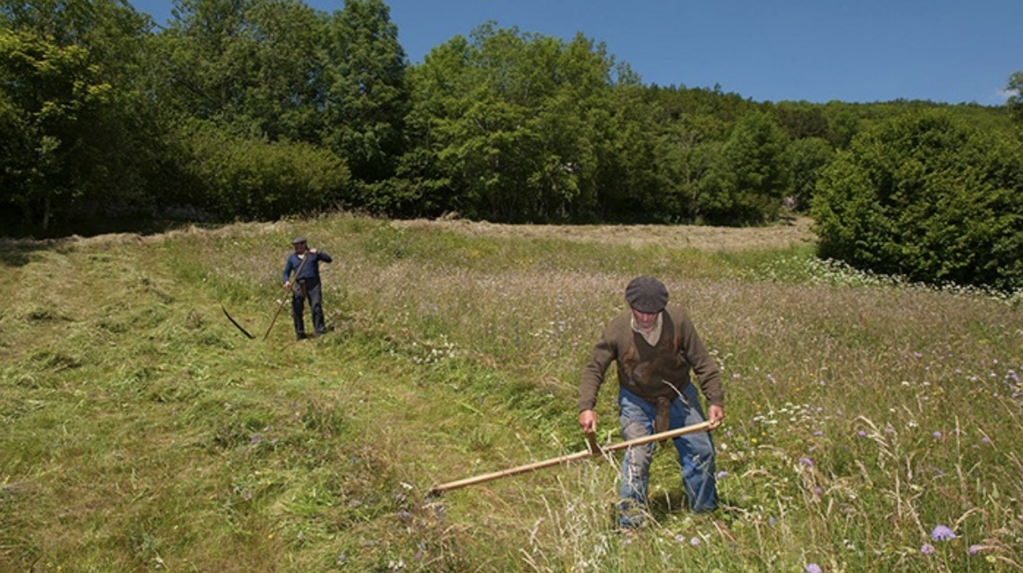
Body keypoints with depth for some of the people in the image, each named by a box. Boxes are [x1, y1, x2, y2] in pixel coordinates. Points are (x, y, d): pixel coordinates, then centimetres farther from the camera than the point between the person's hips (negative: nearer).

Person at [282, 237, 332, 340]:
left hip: (313, 284, -2)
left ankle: (319, 331, -3)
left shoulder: (313, 253, 10)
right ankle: (300, 333, 12)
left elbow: (328, 259, 1)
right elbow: (286, 272, 15)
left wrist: (319, 253, -15)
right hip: (299, 285, 2)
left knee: (316, 308, -8)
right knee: (297, 310, 0)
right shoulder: (291, 257, 15)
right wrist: (286, 281, -5)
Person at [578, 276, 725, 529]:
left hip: (679, 396, 3)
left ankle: (706, 512, 32)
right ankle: (630, 522, 0)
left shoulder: (678, 320, -20)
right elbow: (593, 368, -13)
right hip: (636, 399, -2)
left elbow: (702, 361, -9)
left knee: (701, 450, 8)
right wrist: (586, 407, -24)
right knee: (637, 455, -16)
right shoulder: (617, 328, -22)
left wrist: (715, 400, -13)